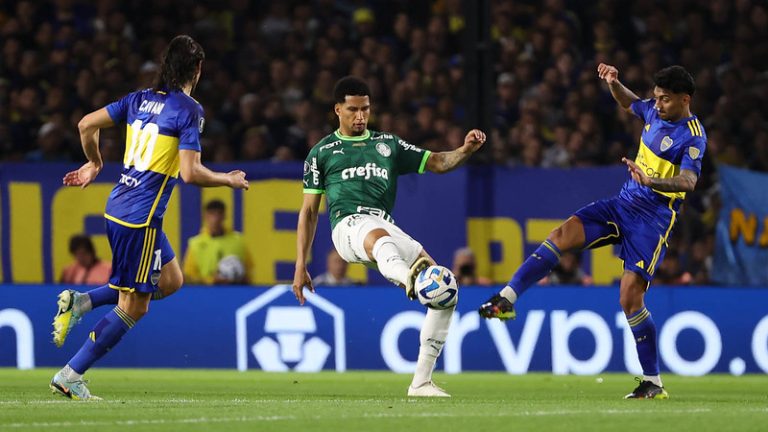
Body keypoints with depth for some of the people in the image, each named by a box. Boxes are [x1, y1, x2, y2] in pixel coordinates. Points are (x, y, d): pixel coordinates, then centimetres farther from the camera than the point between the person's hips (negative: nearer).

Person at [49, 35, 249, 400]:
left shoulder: (140, 99, 9)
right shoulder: (188, 110, -12)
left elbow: (87, 124, 9)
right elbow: (190, 173, -18)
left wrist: (95, 164, 26)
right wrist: (229, 180, -1)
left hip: (117, 207, 8)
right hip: (141, 218, -8)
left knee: (171, 281, 21)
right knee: (134, 306, 0)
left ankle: (80, 301, 11)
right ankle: (69, 377, 1)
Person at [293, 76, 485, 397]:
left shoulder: (388, 144, 26)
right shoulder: (322, 152, 19)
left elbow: (438, 162, 22)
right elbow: (309, 211, 18)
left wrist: (465, 150, -1)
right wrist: (300, 267, 11)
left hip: (388, 228, 5)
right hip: (349, 225, -5)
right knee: (379, 237, -44)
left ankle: (421, 381, -4)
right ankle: (408, 278, -83)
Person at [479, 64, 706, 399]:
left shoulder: (692, 136, -16)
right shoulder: (655, 112, 7)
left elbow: (688, 180, -32)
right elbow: (629, 103, 31)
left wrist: (652, 181, -50)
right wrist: (614, 84, 10)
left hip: (654, 218, -7)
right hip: (624, 202, 7)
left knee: (630, 296, -13)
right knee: (562, 235, -12)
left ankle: (653, 382, -2)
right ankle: (506, 300, -14)